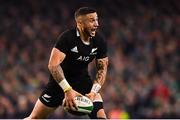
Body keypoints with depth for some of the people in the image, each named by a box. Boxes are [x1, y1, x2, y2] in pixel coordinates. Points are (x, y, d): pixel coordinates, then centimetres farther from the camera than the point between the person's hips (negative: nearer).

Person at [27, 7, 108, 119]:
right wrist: (68, 90, -40)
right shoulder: (67, 37, -26)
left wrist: (94, 91, -20)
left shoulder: (100, 41, -11)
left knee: (100, 115, -17)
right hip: (60, 80, -3)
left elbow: (102, 68, -3)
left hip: (83, 80, 3)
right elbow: (53, 65, -31)